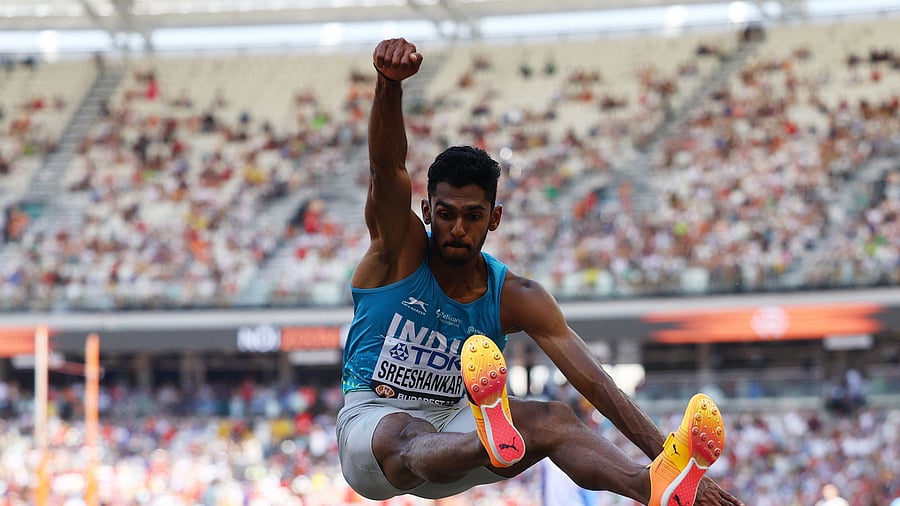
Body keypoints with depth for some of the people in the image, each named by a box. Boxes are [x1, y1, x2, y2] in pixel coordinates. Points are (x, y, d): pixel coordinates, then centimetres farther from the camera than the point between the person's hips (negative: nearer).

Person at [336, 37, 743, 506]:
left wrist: (665, 454, -24)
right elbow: (386, 165, -27)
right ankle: (489, 442, -78)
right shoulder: (399, 247, -7)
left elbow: (594, 381, -11)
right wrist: (389, 83, -48)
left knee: (553, 419, -27)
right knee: (408, 438, -41)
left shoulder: (515, 298, -3)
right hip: (372, 420, -3)